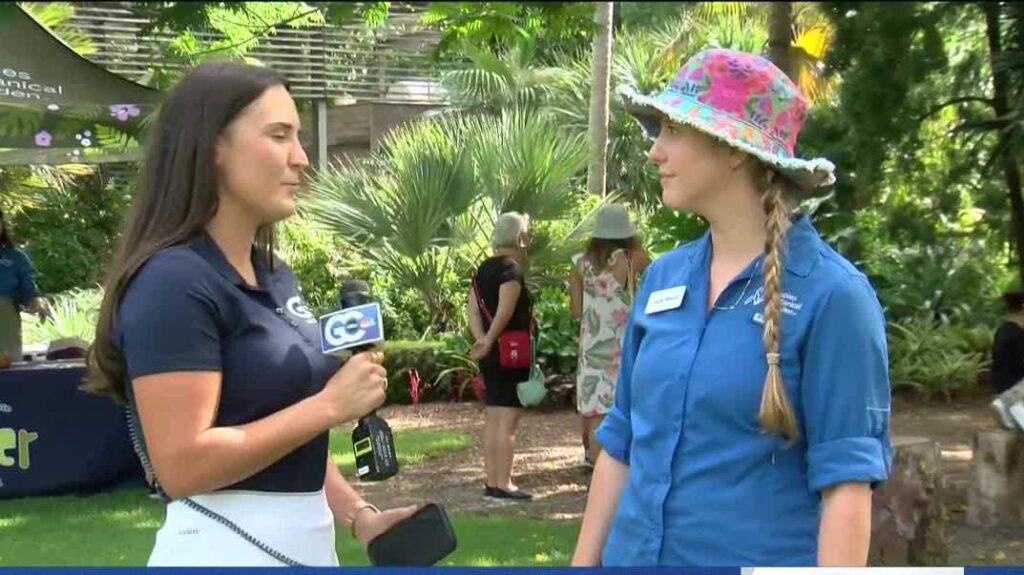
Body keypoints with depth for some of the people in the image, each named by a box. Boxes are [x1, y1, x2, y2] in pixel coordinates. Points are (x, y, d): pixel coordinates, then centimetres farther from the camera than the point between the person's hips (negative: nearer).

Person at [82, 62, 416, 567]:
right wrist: (330, 405, -20)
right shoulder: (173, 282, -18)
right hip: (225, 549, -8)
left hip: (306, 542, 8)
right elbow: (182, 465, -24)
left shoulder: (275, 275, 8)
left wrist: (357, 515, 4)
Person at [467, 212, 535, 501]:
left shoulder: (484, 268, 13)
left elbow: (472, 307, 5)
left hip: (490, 354, 9)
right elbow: (506, 309, -26)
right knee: (508, 420, -5)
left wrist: (482, 339, -7)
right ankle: (503, 485, -3)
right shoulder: (512, 268, -13)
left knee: (493, 420, 12)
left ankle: (491, 482, 17)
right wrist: (491, 338, -18)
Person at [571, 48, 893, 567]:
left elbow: (846, 482, -14)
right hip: (633, 555, 5)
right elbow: (620, 442, 10)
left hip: (760, 558, -5)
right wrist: (584, 560, 9)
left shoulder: (832, 292, -12)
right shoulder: (662, 277, 4)